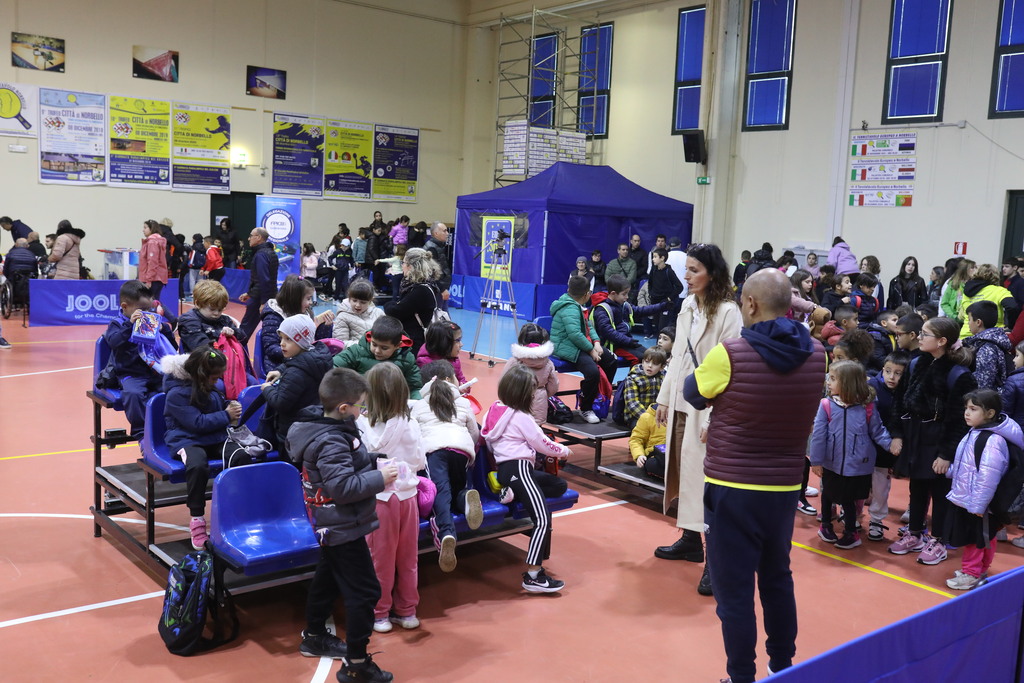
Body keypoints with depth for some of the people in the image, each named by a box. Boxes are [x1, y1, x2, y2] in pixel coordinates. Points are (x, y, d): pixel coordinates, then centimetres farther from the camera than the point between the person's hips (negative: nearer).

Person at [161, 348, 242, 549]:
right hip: (187, 440, -5)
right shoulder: (177, 394, -11)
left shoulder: (211, 387, 9)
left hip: (216, 438, 6)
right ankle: (196, 519, -23)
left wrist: (229, 405, 6)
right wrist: (226, 416, -11)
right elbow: (197, 422, -17)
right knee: (198, 465, -41)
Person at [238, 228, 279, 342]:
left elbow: (264, 280, -22)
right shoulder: (271, 252, 14)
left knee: (246, 327, 2)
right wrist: (249, 293, 21)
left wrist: (263, 302, -22)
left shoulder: (261, 254, -15)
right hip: (272, 296, 9)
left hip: (260, 298, -9)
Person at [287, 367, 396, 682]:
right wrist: (379, 478, -22)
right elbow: (343, 487, -30)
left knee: (327, 578, 25)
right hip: (344, 527, -10)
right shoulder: (331, 442, -28)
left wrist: (373, 466, 1)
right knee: (364, 591, -3)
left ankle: (314, 637, 43)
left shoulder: (323, 426, 1)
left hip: (331, 525, 10)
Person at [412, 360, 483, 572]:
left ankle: (446, 534, -50)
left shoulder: (418, 406, 27)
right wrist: (471, 459, 44)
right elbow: (475, 434, 29)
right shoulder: (464, 403, 29)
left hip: (433, 448, -1)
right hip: (462, 448, 1)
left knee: (441, 490, -19)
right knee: (460, 488, 15)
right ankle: (467, 497, -27)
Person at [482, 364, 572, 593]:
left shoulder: (496, 409, 14)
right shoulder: (520, 417, -8)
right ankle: (533, 576, -21)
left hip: (506, 468, 10)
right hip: (517, 468, -10)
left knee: (560, 485, 14)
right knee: (543, 518, -18)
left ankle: (514, 492, 2)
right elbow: (542, 444, -1)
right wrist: (564, 451, 16)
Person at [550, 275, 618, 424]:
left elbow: (589, 325, 18)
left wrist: (596, 342, 1)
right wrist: (591, 349, -19)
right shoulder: (570, 309, -20)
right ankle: (585, 410, -11)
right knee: (593, 371, -31)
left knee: (611, 359, 11)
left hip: (579, 345, 11)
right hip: (566, 348, -11)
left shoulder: (576, 306, 12)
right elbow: (575, 334, -30)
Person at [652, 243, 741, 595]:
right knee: (682, 471, 15)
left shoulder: (727, 312, -15)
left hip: (706, 406, -8)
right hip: (680, 402, 8)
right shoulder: (687, 306, 9)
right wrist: (664, 397, 15)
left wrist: (712, 418, -20)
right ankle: (690, 540, 29)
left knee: (705, 477, -8)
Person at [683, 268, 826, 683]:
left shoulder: (730, 354, -18)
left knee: (734, 590, 5)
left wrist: (704, 370, 20)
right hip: (785, 488, 5)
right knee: (778, 579, 21)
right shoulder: (816, 355, -3)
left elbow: (694, 394, -1)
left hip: (733, 488, -5)